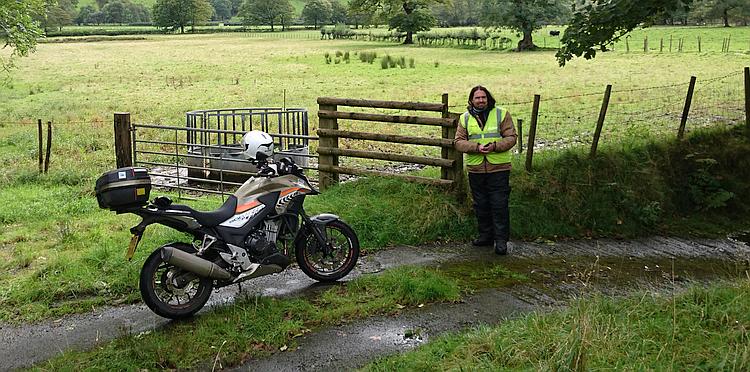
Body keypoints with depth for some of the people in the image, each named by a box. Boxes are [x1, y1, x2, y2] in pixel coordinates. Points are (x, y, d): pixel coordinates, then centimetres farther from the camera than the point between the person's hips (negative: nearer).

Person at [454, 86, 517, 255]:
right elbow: (459, 142, 0)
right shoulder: (465, 118, 7)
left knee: (499, 205, -3)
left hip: (499, 168, -3)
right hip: (475, 169, 3)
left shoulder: (501, 114, 0)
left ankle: (501, 240, 4)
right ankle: (486, 236, 27)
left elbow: (511, 137, -3)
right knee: (481, 205, 13)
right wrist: (476, 147, -17)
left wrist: (495, 146, -20)